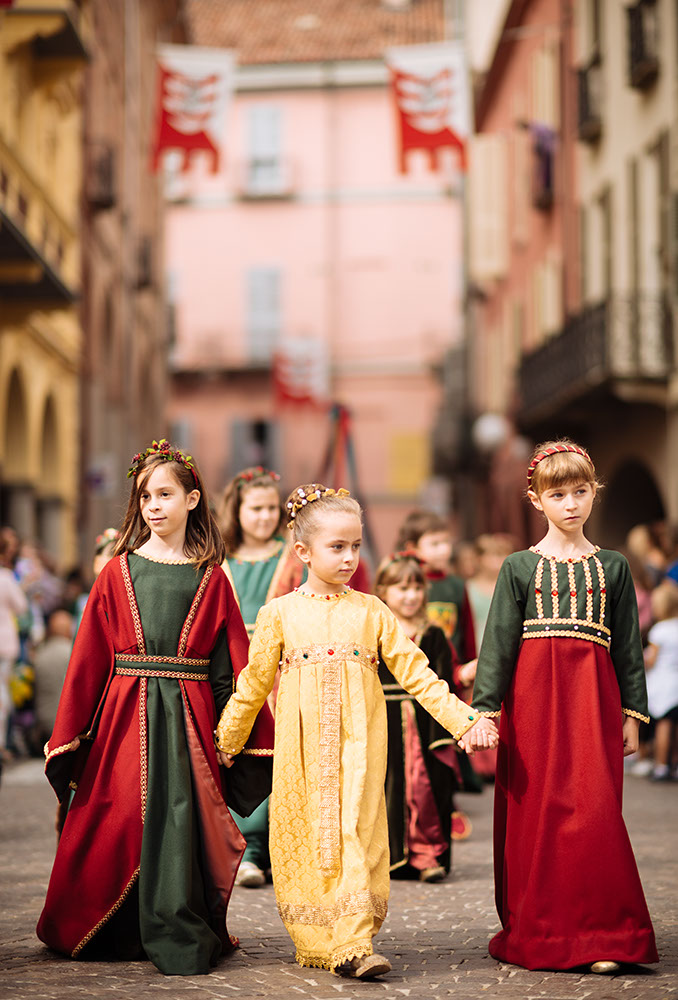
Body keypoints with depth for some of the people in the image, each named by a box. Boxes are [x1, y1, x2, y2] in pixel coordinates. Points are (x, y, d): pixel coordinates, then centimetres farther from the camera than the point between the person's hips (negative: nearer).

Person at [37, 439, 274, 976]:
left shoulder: (211, 580, 6)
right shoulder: (118, 573, 6)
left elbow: (235, 667, 5)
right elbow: (88, 660, 5)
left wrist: (255, 742, 2)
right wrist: (67, 740, 3)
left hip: (189, 720, 0)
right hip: (125, 719, 0)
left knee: (183, 820, -6)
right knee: (121, 820, 0)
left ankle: (182, 940, 6)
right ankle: (118, 935, 17)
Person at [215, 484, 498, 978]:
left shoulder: (371, 611, 7)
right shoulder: (280, 613, 5)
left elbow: (413, 670, 6)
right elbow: (255, 681, 15)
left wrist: (463, 719, -1)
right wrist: (228, 738, 21)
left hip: (357, 744, 0)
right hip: (301, 749, 0)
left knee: (355, 833, -10)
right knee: (304, 839, 1)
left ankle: (354, 943, -12)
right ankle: (316, 943, 10)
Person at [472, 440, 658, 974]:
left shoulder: (612, 566, 11)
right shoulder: (519, 567, 7)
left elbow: (628, 645, 12)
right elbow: (498, 642, 3)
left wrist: (632, 714, 8)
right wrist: (485, 709, -5)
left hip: (594, 698, 0)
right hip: (533, 696, 0)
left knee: (595, 811, -9)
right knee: (535, 814, 0)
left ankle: (602, 937, -3)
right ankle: (536, 935, 11)